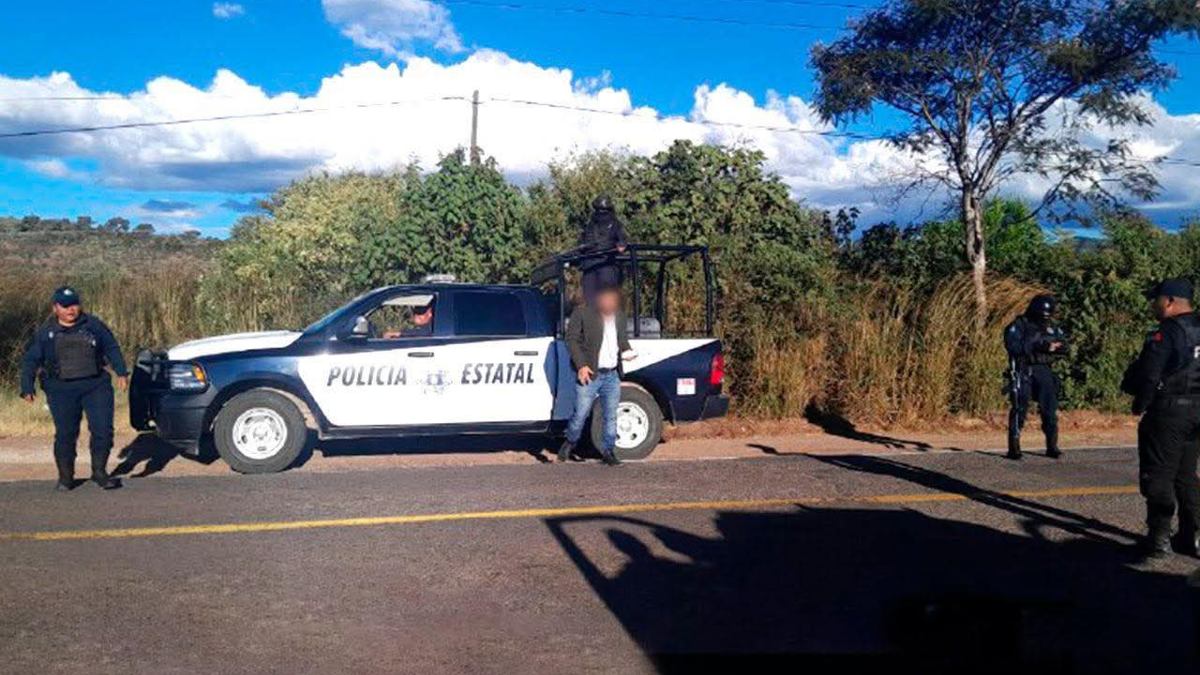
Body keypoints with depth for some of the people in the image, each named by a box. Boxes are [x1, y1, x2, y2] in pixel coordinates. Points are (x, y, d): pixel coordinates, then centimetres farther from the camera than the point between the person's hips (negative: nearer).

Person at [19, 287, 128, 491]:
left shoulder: (94, 325, 7)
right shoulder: (46, 332, 6)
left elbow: (112, 349, 12)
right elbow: (30, 361, 8)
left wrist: (121, 372, 3)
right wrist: (27, 387, 0)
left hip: (96, 386, 1)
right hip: (61, 390, 0)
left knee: (103, 429, -6)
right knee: (65, 434, 1)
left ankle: (99, 471, 9)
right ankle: (65, 476, 16)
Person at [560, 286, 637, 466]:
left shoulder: (619, 316, 13)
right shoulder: (582, 313, -5)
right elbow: (572, 339, -7)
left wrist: (627, 351, 2)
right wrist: (581, 365, -14)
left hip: (612, 375, 5)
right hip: (589, 374, -5)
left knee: (611, 416, 9)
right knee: (581, 414, -1)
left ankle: (608, 451, 21)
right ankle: (570, 443, 23)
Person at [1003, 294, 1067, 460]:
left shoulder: (1051, 327, 12)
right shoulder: (1019, 325, -6)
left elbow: (1064, 345, 11)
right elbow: (1012, 346, -19)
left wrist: (1053, 346, -12)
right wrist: (1036, 345, -24)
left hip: (1044, 371, 5)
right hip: (1023, 372, -5)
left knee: (1050, 409, 5)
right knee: (1020, 410, -5)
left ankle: (1052, 447, 15)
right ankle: (1014, 448, 0)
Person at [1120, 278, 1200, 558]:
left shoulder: (1165, 334, -16)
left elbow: (1149, 375, -19)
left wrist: (1140, 405, -4)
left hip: (1168, 411, -8)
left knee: (1158, 475, -1)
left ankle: (1159, 537, -1)